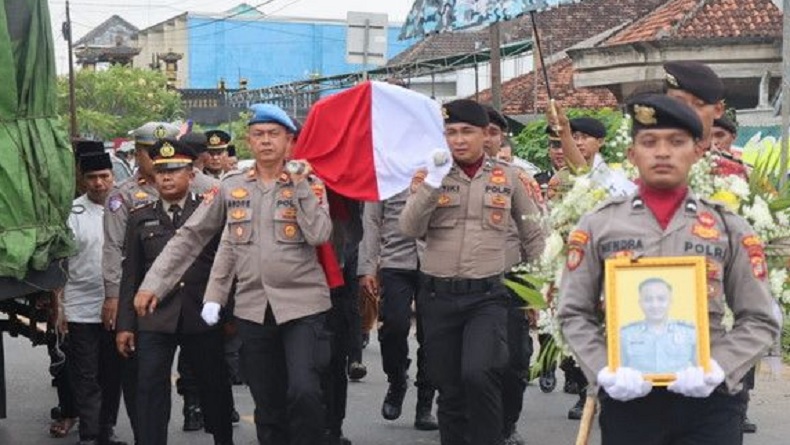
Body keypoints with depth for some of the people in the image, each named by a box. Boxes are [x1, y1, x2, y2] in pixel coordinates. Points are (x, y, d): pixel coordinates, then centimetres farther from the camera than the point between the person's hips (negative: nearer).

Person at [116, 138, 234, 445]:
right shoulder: (139, 218, 10)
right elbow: (131, 274, 9)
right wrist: (125, 324, 3)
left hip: (203, 316, -1)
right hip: (154, 318, 1)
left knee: (214, 386, 11)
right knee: (150, 390, -6)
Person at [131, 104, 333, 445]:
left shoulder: (308, 183, 1)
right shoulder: (231, 187, 7)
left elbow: (319, 235, -14)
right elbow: (191, 236, 8)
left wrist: (299, 185, -13)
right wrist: (153, 284, 3)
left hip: (303, 304, -3)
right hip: (253, 308, 3)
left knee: (304, 392, -21)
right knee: (267, 407, 9)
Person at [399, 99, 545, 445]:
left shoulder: (509, 177, 5)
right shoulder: (430, 175, 5)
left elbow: (533, 236, 12)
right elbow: (409, 229, -8)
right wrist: (432, 183, -18)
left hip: (487, 295, -2)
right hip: (437, 295, 2)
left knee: (478, 374, -23)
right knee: (448, 388, 7)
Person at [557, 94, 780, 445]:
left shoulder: (730, 228, 5)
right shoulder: (598, 225, 4)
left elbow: (759, 320, 4)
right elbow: (574, 314, 4)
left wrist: (716, 369, -12)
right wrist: (604, 372, -11)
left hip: (709, 400, 0)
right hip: (627, 398, 0)